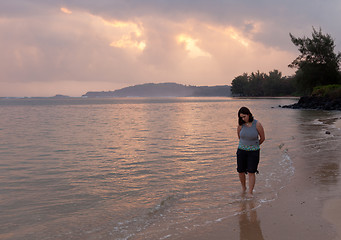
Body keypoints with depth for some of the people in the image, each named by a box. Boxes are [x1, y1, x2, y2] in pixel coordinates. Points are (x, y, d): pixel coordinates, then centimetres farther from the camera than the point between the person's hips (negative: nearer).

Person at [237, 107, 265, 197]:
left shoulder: (257, 124, -14)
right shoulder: (241, 125, -7)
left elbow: (262, 138, -1)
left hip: (253, 151, -2)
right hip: (242, 150, 2)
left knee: (251, 173, -6)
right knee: (241, 172, 7)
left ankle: (250, 192, 3)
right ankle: (243, 188, 32)